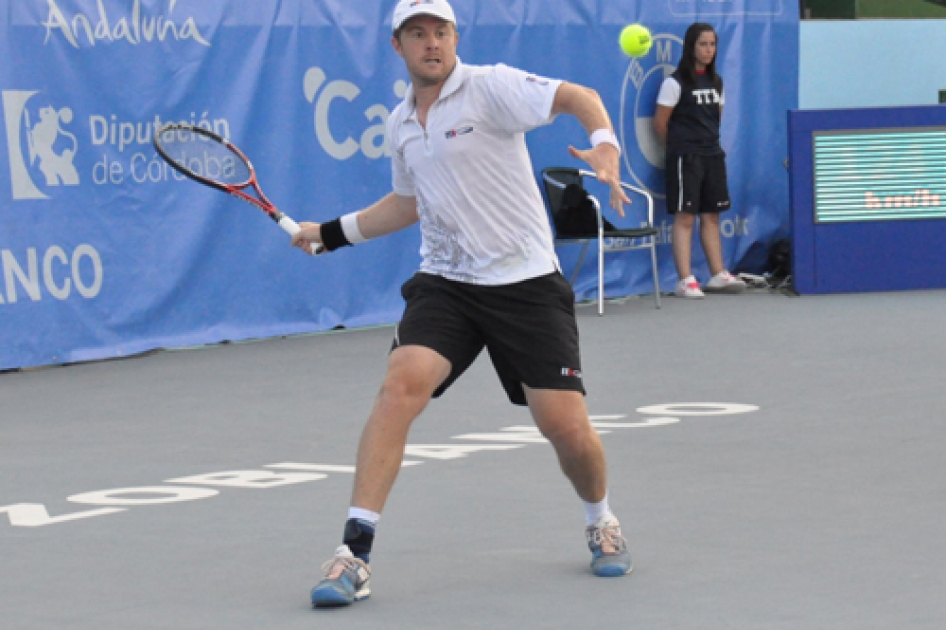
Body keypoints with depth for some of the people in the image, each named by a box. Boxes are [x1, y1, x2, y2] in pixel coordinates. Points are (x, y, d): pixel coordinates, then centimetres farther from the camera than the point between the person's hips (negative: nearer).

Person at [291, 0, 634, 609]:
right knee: (402, 382, -21)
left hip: (525, 281, -4)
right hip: (444, 282, 4)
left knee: (565, 423, -6)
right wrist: (331, 232, 31)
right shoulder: (401, 123, 13)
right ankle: (355, 553, -22)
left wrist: (605, 144, -38)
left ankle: (602, 523, 29)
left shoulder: (489, 86, -8)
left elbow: (578, 96, -18)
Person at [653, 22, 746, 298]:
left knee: (711, 215, 9)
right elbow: (660, 123, -5)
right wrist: (679, 145, 5)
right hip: (685, 158, -6)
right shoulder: (675, 83, -8)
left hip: (712, 155, 6)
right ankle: (685, 280, -8)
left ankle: (718, 275, 14)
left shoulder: (716, 82, 13)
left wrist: (710, 142, 12)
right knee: (685, 216, -7)